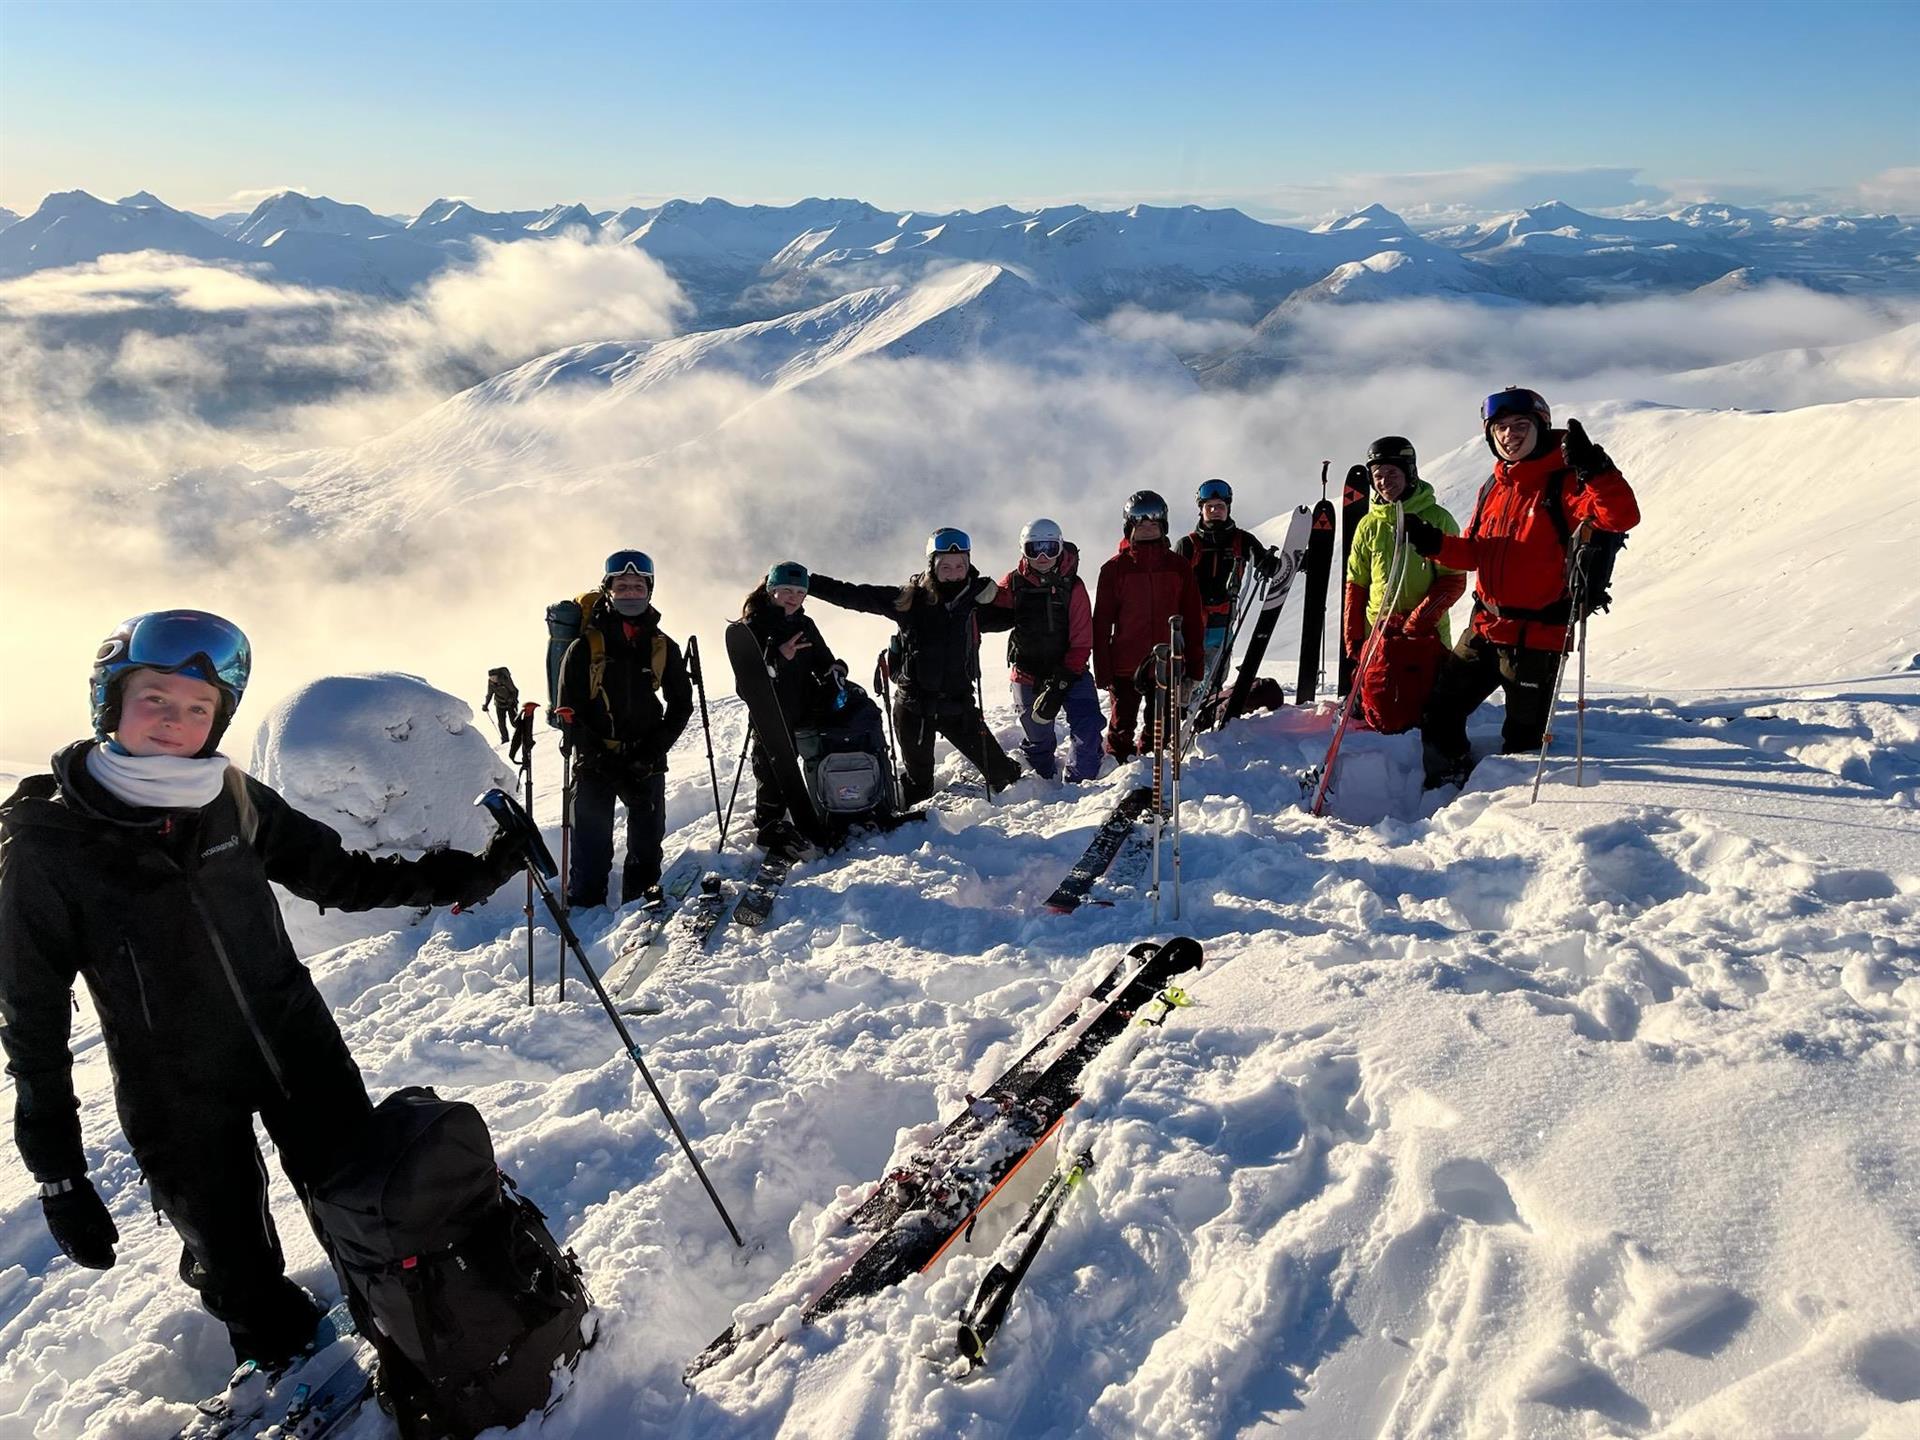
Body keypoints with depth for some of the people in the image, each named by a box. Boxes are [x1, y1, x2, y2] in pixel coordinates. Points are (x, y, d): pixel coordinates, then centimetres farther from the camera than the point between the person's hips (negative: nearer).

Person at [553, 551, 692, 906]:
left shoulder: (663, 647, 6)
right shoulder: (585, 646, -3)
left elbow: (681, 703, 10)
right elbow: (568, 710, -4)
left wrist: (654, 750, -5)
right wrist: (597, 756, -14)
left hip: (646, 760, 3)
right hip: (595, 760, -3)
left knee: (648, 839, 8)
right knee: (591, 842, -3)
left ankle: (643, 899, 20)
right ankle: (585, 906, 4)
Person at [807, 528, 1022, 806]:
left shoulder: (974, 601, -3)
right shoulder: (910, 600, -12)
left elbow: (1009, 618, 17)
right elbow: (854, 596, -10)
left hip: (959, 705, 2)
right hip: (915, 706, -2)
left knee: (998, 767, 6)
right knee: (918, 782, 13)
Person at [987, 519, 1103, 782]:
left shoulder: (1072, 586, -7)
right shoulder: (1014, 583, -3)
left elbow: (1081, 642, -9)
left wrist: (1059, 683, -16)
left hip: (1069, 671, -1)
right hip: (1028, 675, 1)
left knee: (1087, 727, -18)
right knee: (1038, 739, 12)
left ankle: (1081, 781, -1)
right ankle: (1044, 783, 37)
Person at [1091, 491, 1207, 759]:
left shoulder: (1178, 566, 4)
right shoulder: (1115, 568, -2)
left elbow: (1193, 619, 7)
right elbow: (1101, 623, -2)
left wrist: (1194, 667, 4)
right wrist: (1102, 672, -5)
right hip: (1125, 666, -2)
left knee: (1158, 731, 13)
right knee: (1122, 729, 7)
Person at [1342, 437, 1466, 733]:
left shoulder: (1437, 518, 0)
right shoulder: (1369, 525, 10)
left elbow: (1455, 580, -4)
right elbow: (1356, 584, 13)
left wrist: (1422, 617, -16)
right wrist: (1352, 637, 6)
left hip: (1427, 633, -2)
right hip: (1378, 632, 2)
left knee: (1424, 714, -6)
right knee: (1384, 719, -4)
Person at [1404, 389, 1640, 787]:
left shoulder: (1563, 483, -9)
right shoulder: (1493, 489, 12)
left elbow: (1622, 516, -23)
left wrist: (1593, 468, -35)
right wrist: (1433, 543, -1)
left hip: (1538, 634, -7)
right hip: (1485, 630, 7)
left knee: (1523, 738, 4)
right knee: (1439, 712, 13)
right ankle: (1448, 787, 29)